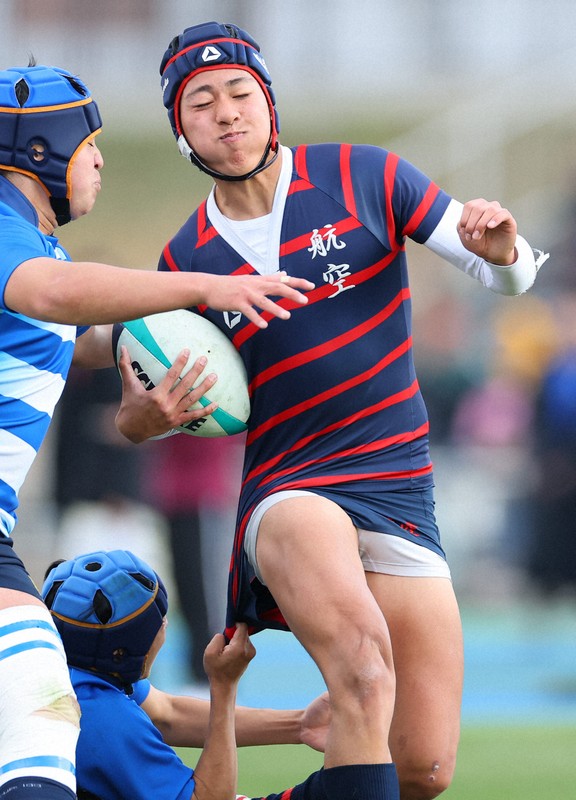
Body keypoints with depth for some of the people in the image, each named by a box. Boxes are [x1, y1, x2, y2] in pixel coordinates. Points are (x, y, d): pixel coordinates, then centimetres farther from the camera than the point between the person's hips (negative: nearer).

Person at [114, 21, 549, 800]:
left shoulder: (363, 179, 2)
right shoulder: (186, 263, 5)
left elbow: (508, 273, 5)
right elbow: (138, 419, 14)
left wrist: (499, 248, -20)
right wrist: (151, 407, -11)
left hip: (401, 493, 2)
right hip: (287, 493, -2)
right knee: (363, 670, -35)